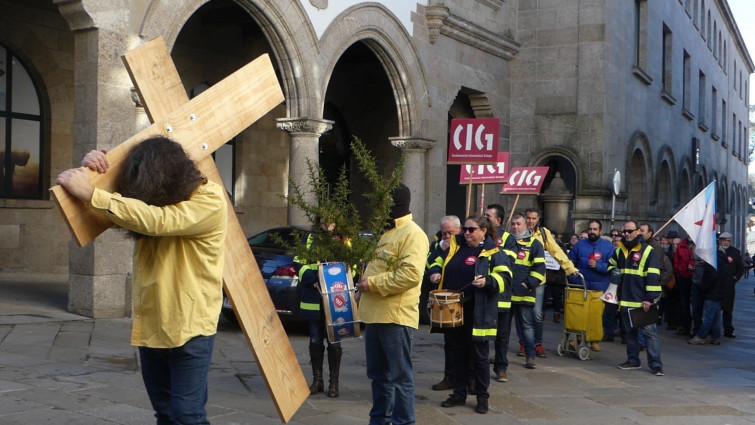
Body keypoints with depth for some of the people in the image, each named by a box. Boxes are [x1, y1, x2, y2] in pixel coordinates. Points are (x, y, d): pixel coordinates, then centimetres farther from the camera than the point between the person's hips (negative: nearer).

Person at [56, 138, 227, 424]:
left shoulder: (210, 201, -17)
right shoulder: (147, 197, 5)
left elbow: (157, 220, -31)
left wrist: (90, 194, -30)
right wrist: (90, 172, -8)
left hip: (189, 329, -7)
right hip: (149, 327, 7)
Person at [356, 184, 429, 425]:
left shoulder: (412, 234, -11)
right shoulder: (385, 232, 19)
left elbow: (410, 275, -23)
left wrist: (373, 283, -17)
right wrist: (364, 284, 12)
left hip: (396, 316, -9)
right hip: (374, 314, 10)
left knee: (400, 376, -3)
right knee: (378, 374, 16)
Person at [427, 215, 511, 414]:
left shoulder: (494, 252, -4)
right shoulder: (455, 245, 11)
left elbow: (505, 277, -11)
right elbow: (439, 260, 24)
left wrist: (487, 281, -28)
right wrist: (436, 271, 3)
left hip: (477, 313, -5)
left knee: (479, 356, 3)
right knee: (458, 354, 14)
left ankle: (482, 397, 15)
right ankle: (459, 394, 25)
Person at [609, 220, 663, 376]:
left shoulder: (648, 251, -7)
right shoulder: (620, 250, 12)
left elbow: (653, 277, -12)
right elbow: (611, 264, 33)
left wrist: (650, 298, -16)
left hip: (642, 302, -7)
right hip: (625, 300, 7)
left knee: (649, 331, -7)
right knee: (630, 331, 14)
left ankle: (656, 364, -4)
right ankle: (633, 360, 24)